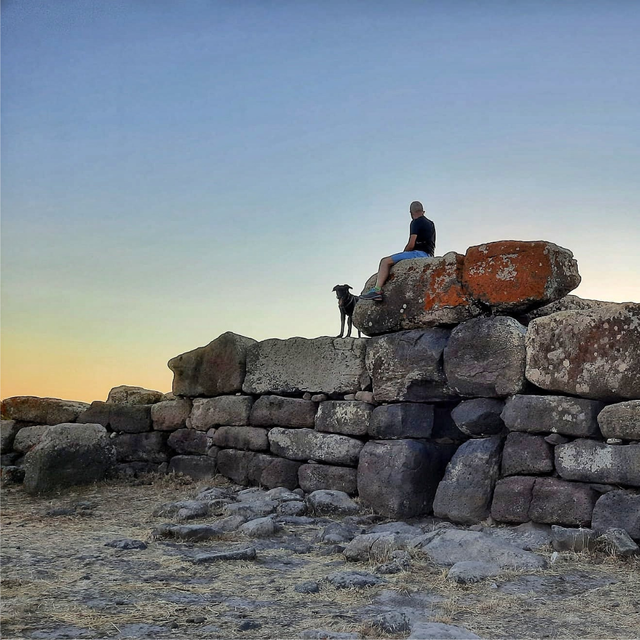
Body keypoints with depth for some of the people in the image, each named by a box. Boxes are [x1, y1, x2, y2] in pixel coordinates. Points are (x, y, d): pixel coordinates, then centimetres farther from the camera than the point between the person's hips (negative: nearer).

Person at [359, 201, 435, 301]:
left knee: (385, 261, -15)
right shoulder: (431, 223, 24)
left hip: (419, 253, -10)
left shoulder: (416, 222, -5)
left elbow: (411, 245, -14)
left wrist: (404, 253, 6)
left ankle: (377, 290, -32)